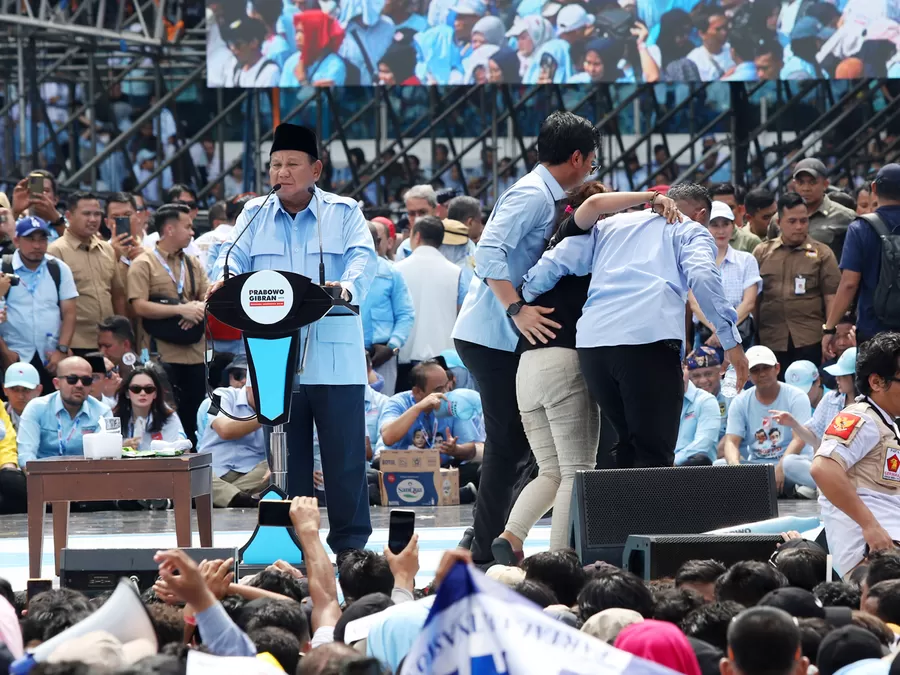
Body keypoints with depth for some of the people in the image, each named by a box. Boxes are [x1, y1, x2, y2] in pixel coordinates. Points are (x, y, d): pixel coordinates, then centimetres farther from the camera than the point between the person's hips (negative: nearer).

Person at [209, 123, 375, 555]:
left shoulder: (344, 213, 7)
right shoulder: (254, 215, 15)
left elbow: (362, 257, -8)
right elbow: (236, 258, 2)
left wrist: (347, 287, -30)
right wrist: (225, 280, -22)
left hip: (334, 357, -2)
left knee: (344, 452, -2)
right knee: (286, 455, 6)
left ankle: (350, 543, 4)